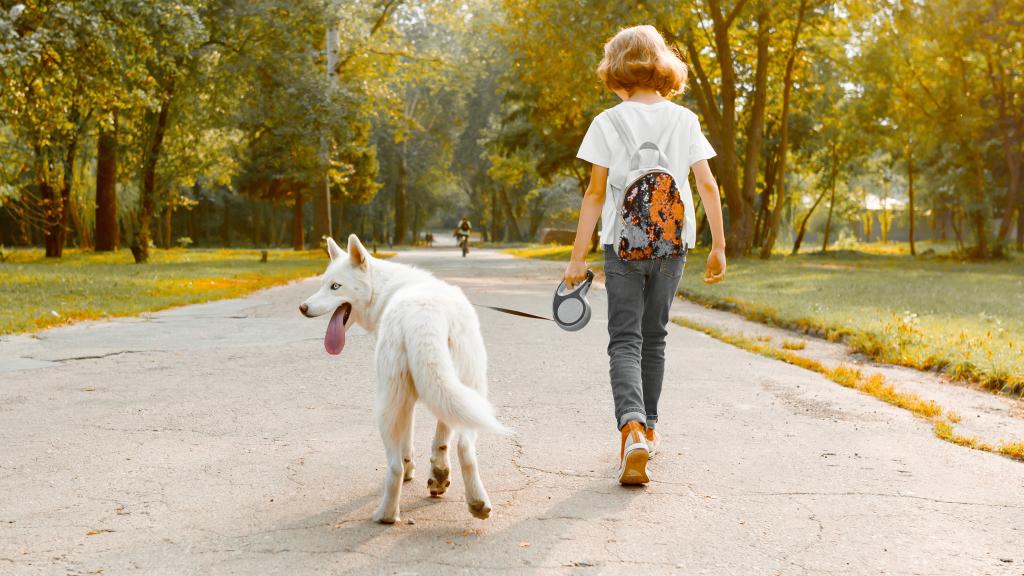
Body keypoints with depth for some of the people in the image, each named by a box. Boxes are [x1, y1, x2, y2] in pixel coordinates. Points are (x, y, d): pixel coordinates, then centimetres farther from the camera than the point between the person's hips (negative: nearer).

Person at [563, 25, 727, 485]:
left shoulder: (608, 123, -5)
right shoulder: (684, 120, 2)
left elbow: (596, 193, -7)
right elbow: (707, 185, 0)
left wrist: (577, 257, -3)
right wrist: (718, 247, 7)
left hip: (623, 244, -3)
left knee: (625, 340, -3)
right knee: (654, 337, 18)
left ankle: (632, 430, -26)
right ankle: (648, 428, 26)